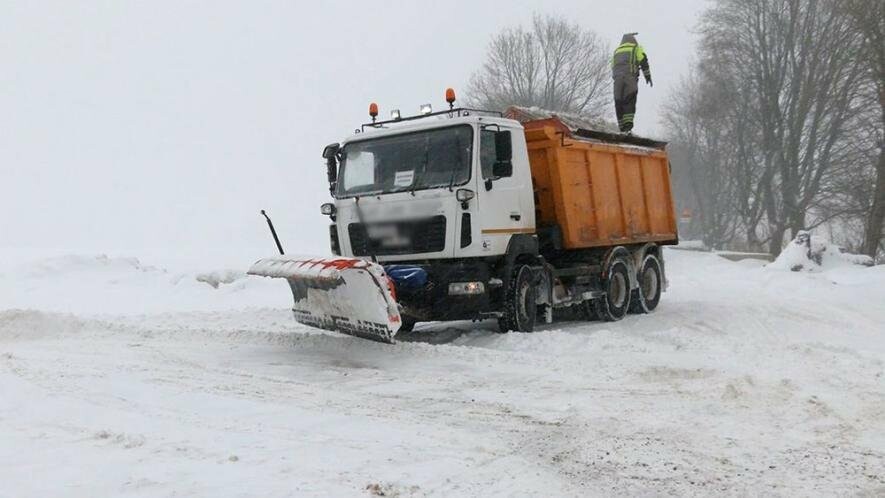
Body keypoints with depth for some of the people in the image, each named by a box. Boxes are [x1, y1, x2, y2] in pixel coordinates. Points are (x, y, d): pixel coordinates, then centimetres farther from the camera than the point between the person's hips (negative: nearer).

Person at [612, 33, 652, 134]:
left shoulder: (616, 50, 30)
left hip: (617, 77, 3)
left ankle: (622, 127, -2)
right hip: (630, 76, -3)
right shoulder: (636, 48, 18)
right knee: (630, 100, -11)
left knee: (619, 102, 2)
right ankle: (628, 122, -30)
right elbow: (643, 61, 7)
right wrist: (648, 76, 10)